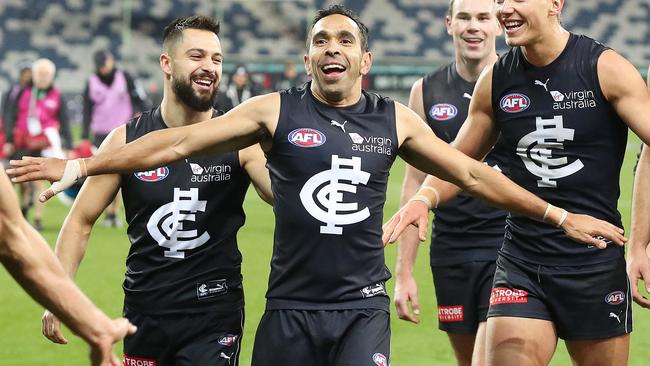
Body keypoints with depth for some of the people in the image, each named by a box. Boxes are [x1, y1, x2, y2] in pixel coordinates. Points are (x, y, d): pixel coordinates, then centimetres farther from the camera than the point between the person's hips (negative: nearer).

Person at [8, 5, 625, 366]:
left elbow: (472, 175, 13)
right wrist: (79, 166, -8)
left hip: (362, 308, 0)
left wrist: (558, 216, 14)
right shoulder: (275, 111, 1)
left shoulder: (394, 120, 6)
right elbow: (181, 141, -3)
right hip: (291, 307, 0)